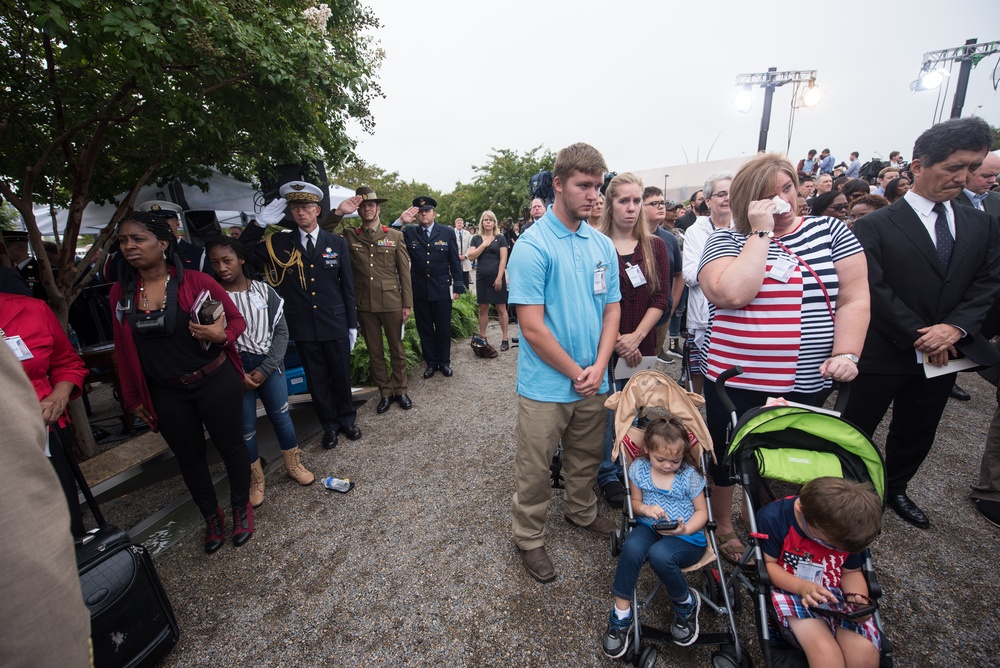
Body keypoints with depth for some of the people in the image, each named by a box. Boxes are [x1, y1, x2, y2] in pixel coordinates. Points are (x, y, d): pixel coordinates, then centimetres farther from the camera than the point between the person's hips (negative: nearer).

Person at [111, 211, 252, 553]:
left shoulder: (196, 281, -10)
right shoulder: (120, 293, 1)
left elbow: (237, 319, -2)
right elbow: (124, 349, 9)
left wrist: (221, 335, -24)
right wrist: (133, 397, 11)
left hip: (215, 382, -3)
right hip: (166, 393, 4)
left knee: (230, 446, 10)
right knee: (188, 457, 16)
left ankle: (242, 507, 34)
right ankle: (212, 517, 38)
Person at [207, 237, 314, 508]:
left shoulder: (264, 290, -2)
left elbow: (281, 332, -3)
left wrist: (265, 369, -11)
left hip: (269, 365, 1)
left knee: (281, 415, 11)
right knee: (245, 427, 10)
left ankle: (293, 465, 32)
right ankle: (256, 478, 31)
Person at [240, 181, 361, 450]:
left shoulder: (337, 242, 1)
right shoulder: (279, 243, 3)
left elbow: (348, 286, 2)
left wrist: (352, 324, 1)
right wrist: (262, 220, -9)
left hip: (335, 324, -1)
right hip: (303, 327, 1)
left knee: (341, 376, 12)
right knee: (316, 380, 12)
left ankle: (347, 419, 33)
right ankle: (329, 425, 31)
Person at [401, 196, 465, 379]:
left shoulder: (447, 232, 2)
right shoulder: (408, 232, 3)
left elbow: (455, 261, 2)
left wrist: (457, 286, -2)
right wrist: (400, 221, -16)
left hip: (442, 288, -1)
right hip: (419, 289, 1)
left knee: (443, 328, 8)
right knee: (424, 328, 10)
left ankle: (444, 362, 25)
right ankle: (431, 362, 24)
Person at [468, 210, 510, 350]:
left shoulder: (500, 238, 2)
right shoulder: (476, 238, 10)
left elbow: (503, 259, -4)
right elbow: (471, 256, -1)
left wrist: (499, 278, -12)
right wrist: (484, 244, -8)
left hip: (497, 277, -3)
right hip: (481, 278, 3)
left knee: (501, 308, 0)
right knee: (483, 309, 8)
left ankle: (505, 338, 7)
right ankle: (482, 338, 18)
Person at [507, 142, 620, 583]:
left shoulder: (603, 245, 5)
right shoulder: (532, 246, -14)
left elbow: (611, 310, 7)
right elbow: (532, 328, -18)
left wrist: (599, 367, -6)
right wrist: (576, 373, -11)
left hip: (594, 381, 6)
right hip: (546, 386, -6)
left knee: (587, 458, 24)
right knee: (535, 469, 10)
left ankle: (581, 511, 50)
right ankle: (529, 538, 33)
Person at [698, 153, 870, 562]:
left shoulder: (830, 230, 6)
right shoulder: (726, 240, -4)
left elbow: (855, 298, 2)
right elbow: (730, 293, -23)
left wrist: (845, 353, -11)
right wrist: (761, 232, -16)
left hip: (806, 382, 3)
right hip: (736, 379, -3)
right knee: (725, 457, 11)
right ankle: (722, 527, 37)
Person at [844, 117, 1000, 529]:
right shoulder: (875, 225, -11)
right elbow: (873, 289, -16)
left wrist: (954, 328, -14)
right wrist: (918, 336, -17)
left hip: (944, 353, 6)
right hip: (882, 353, -5)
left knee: (916, 434, 21)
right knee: (856, 431, 7)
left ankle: (895, 488, 42)